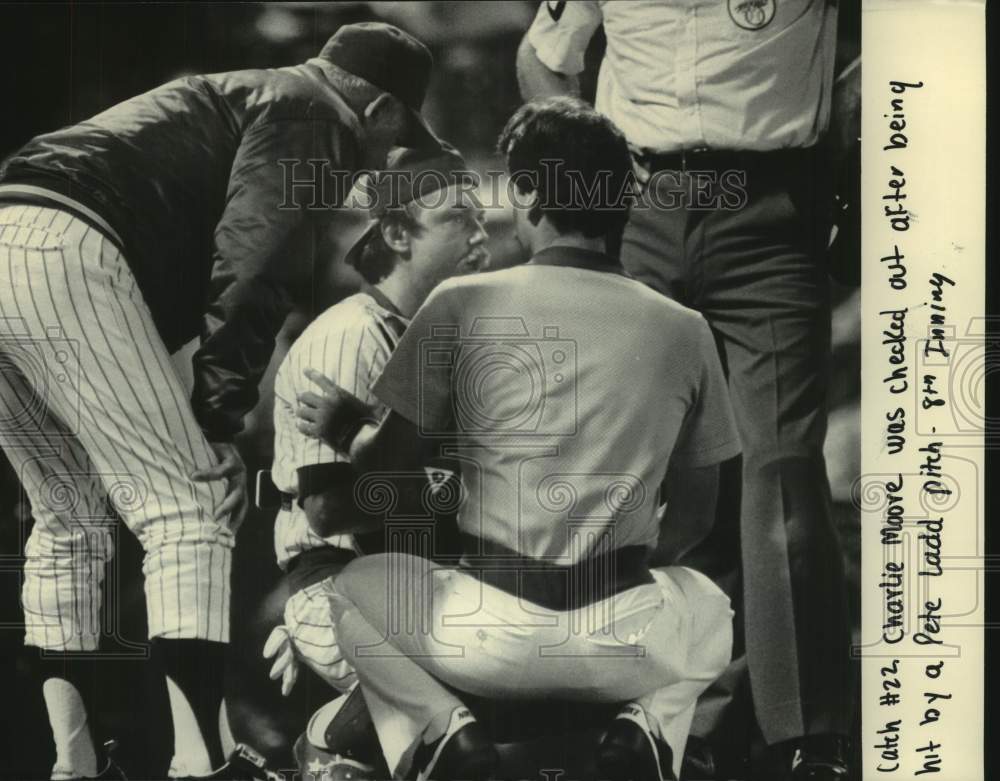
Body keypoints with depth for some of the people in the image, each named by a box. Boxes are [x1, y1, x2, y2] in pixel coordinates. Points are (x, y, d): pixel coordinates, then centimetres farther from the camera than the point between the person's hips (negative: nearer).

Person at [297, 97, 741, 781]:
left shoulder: (463, 303, -5)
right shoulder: (685, 329, 2)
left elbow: (387, 468, 1)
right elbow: (698, 513, 10)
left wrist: (348, 424, 23)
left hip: (492, 634, -1)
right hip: (625, 645, 2)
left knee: (357, 583, 28)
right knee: (709, 605, 36)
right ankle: (649, 725, 8)